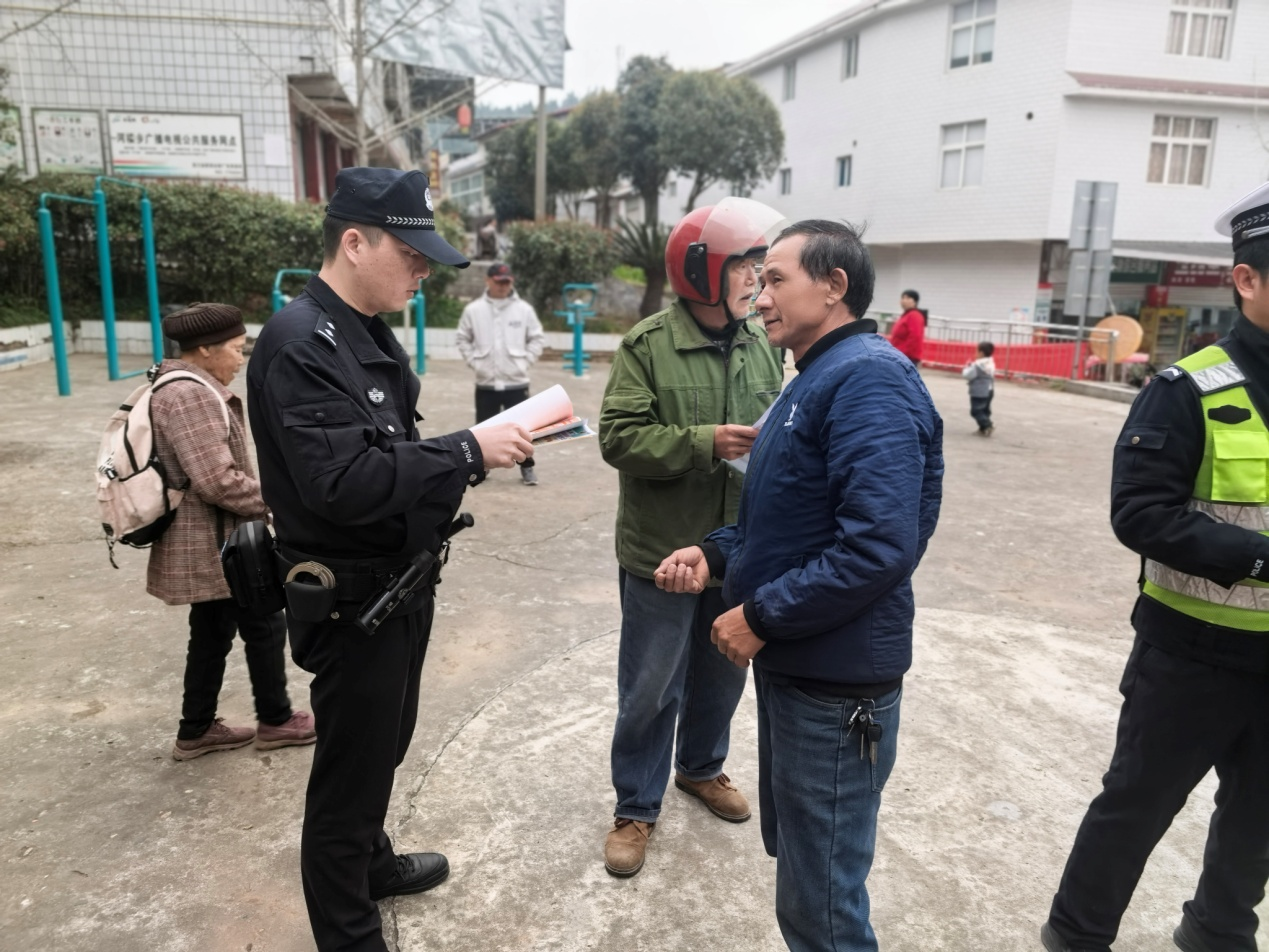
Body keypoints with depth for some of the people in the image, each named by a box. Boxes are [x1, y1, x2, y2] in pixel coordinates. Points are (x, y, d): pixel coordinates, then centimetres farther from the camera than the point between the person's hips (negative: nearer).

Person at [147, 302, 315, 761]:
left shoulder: (176, 387, 12)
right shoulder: (191, 395, -22)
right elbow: (217, 480, -27)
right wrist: (275, 501, -15)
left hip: (206, 543, 10)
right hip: (216, 543, -10)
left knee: (212, 635, 18)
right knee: (264, 627, 6)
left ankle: (196, 731, 29)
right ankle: (276, 721, 22)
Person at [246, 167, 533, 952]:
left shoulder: (369, 334, 9)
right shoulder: (299, 343, -22)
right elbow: (345, 481, -32)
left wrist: (478, 449, 1)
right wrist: (467, 452, -27)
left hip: (401, 585, 9)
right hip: (353, 603, -9)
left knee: (384, 746, 26)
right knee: (351, 770, 8)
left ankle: (373, 862, 50)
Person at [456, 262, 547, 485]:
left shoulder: (524, 309, -1)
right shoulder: (473, 309, 0)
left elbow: (537, 339, 5)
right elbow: (463, 339, 9)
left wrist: (525, 361, -4)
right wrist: (474, 361, -2)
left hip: (516, 381, -1)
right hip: (485, 382, 1)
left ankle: (527, 467, 15)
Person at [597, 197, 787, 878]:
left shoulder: (760, 345, 3)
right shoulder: (648, 345, -13)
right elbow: (619, 437, -18)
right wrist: (705, 442, -27)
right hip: (662, 553, -5)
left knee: (723, 675, 22)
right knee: (652, 688, 8)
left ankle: (701, 768, 47)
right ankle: (636, 808, 28)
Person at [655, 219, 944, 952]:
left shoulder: (868, 378, -20)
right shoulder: (818, 377, 14)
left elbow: (878, 546, -30)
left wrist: (761, 617, -21)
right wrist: (716, 554, 4)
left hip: (837, 679, -10)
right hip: (796, 662, 10)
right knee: (797, 857, 26)